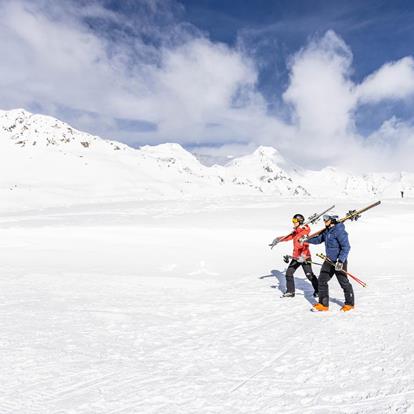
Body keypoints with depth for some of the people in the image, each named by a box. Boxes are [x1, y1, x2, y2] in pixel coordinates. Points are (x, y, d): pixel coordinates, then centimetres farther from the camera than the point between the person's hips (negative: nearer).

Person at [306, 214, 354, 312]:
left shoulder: (339, 231, -20)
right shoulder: (326, 231, 6)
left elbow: (346, 247, -23)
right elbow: (318, 239, 19)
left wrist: (341, 261, -29)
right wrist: (306, 240, 5)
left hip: (339, 261, -8)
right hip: (329, 261, 9)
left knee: (344, 282, 5)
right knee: (322, 280, 6)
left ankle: (349, 304, 26)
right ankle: (323, 304, 15)